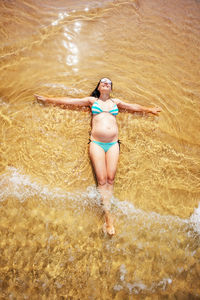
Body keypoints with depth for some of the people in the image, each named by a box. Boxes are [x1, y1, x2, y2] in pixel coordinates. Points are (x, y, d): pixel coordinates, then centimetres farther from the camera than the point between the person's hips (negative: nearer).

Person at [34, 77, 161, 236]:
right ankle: (108, 216, -10)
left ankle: (107, 210, -4)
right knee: (102, 180, -11)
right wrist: (47, 100, 17)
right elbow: (69, 101, 17)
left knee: (110, 179, -8)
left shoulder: (116, 102, 22)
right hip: (96, 144, -2)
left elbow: (134, 107, 33)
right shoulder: (92, 100, 16)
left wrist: (150, 110, 40)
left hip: (113, 144, 3)